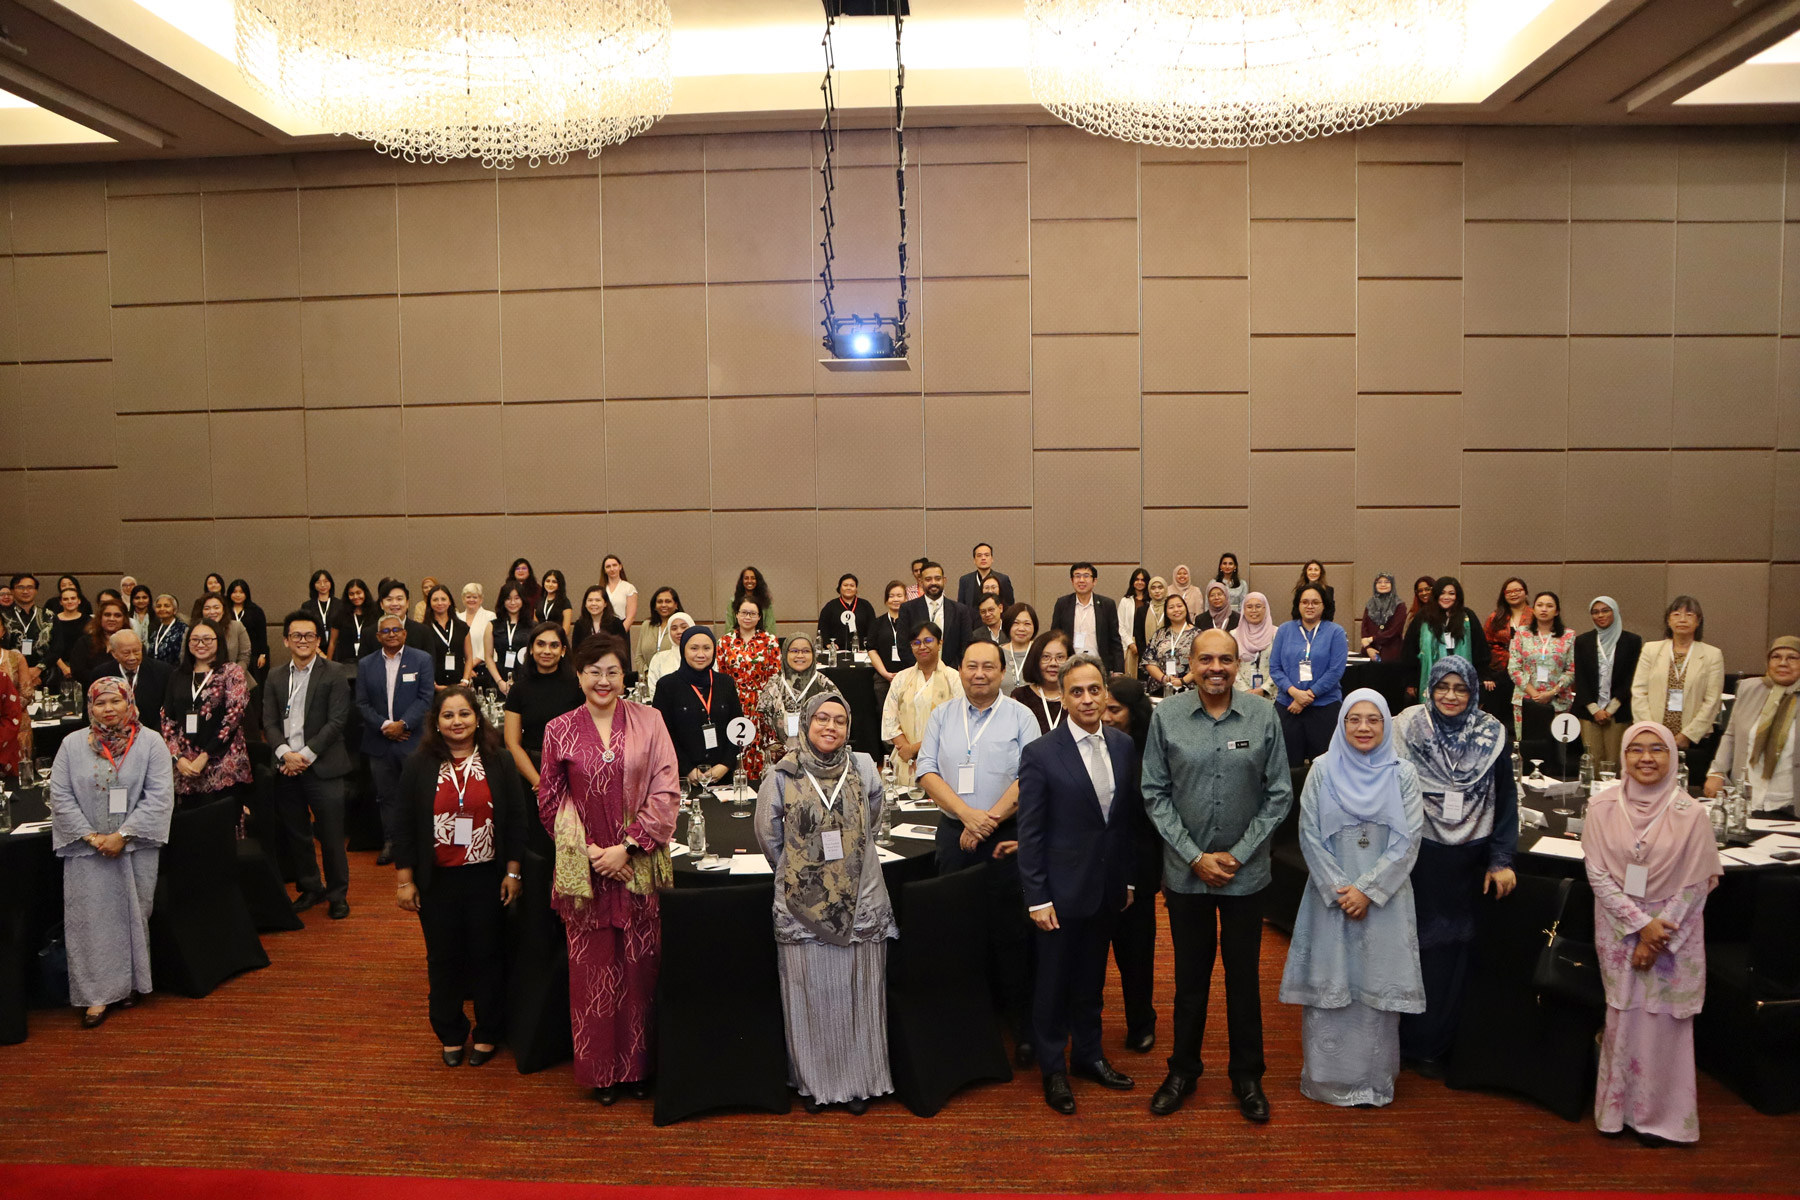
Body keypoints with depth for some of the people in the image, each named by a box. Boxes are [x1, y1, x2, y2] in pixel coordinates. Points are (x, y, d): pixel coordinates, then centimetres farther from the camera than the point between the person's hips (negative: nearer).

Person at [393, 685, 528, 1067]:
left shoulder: (498, 764, -1)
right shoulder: (419, 766, 0)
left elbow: (515, 819, 2)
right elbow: (404, 826, 1)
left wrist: (513, 872, -2)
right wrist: (404, 881, -2)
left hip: (487, 878, 0)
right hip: (437, 880, 0)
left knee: (488, 956, 8)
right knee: (443, 958, 10)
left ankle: (487, 1034, 23)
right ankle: (450, 1035, 26)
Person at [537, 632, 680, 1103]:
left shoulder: (648, 722, -2)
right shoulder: (559, 731, 2)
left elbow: (666, 791, -5)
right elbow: (550, 801, 4)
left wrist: (628, 846, -12)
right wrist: (586, 851, -7)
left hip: (640, 865, 0)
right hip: (585, 867, 1)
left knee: (640, 966, 6)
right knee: (592, 968, 6)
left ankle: (638, 1065, 22)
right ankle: (600, 1069, 21)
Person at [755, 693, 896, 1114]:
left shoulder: (863, 768, -1)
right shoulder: (782, 775, -5)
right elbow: (769, 838, 5)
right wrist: (798, 874, 10)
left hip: (860, 901, 1)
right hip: (802, 905, -1)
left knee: (857, 995, 9)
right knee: (810, 996, 7)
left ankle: (859, 1080, 24)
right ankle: (813, 1082, 23)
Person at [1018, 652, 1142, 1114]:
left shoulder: (1124, 747, 1)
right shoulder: (1041, 754, -13)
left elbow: (1131, 817, 8)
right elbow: (1030, 833, -12)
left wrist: (1129, 879, 8)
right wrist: (1037, 898, -13)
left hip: (1108, 888, 4)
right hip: (1062, 890, -4)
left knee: (1092, 977, 19)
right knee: (1054, 981, 9)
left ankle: (1088, 1053, 37)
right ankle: (1053, 1068, 26)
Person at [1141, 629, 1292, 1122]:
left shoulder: (1263, 717, -6)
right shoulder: (1167, 715, -6)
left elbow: (1279, 795, -2)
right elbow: (1155, 794, -3)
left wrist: (1237, 855, -7)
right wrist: (1195, 857, -9)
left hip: (1245, 871, 0)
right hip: (1186, 871, 0)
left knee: (1244, 976, 12)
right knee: (1190, 976, 13)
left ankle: (1247, 1075, 29)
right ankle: (1183, 1070, 31)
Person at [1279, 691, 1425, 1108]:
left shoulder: (1402, 773, 1)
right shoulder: (1322, 770, 0)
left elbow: (1408, 840, -4)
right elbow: (1310, 835, -1)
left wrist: (1368, 890, -10)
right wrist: (1338, 890, -9)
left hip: (1384, 898, 0)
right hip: (1330, 897, 0)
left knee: (1379, 986, 5)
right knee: (1328, 986, 4)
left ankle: (1375, 1080, 18)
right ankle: (1327, 1078, 16)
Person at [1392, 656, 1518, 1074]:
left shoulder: (1491, 735, 0)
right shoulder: (1407, 729, -5)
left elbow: (1507, 799, 4)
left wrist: (1501, 860, 0)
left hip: (1465, 864, 2)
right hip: (1417, 856, -1)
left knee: (1451, 949, 7)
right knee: (1416, 944, 4)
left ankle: (1432, 1045, 22)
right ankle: (1412, 1041, 20)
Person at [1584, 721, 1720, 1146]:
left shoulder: (1690, 813, -12)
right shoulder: (1603, 807, -8)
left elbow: (1695, 885, -8)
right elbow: (1597, 874, -6)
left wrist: (1659, 933, -10)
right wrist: (1640, 924, -12)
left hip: (1674, 932, -1)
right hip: (1619, 930, 1)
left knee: (1665, 1022, 5)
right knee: (1622, 1017, 8)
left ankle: (1660, 1114, 22)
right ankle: (1619, 1109, 23)